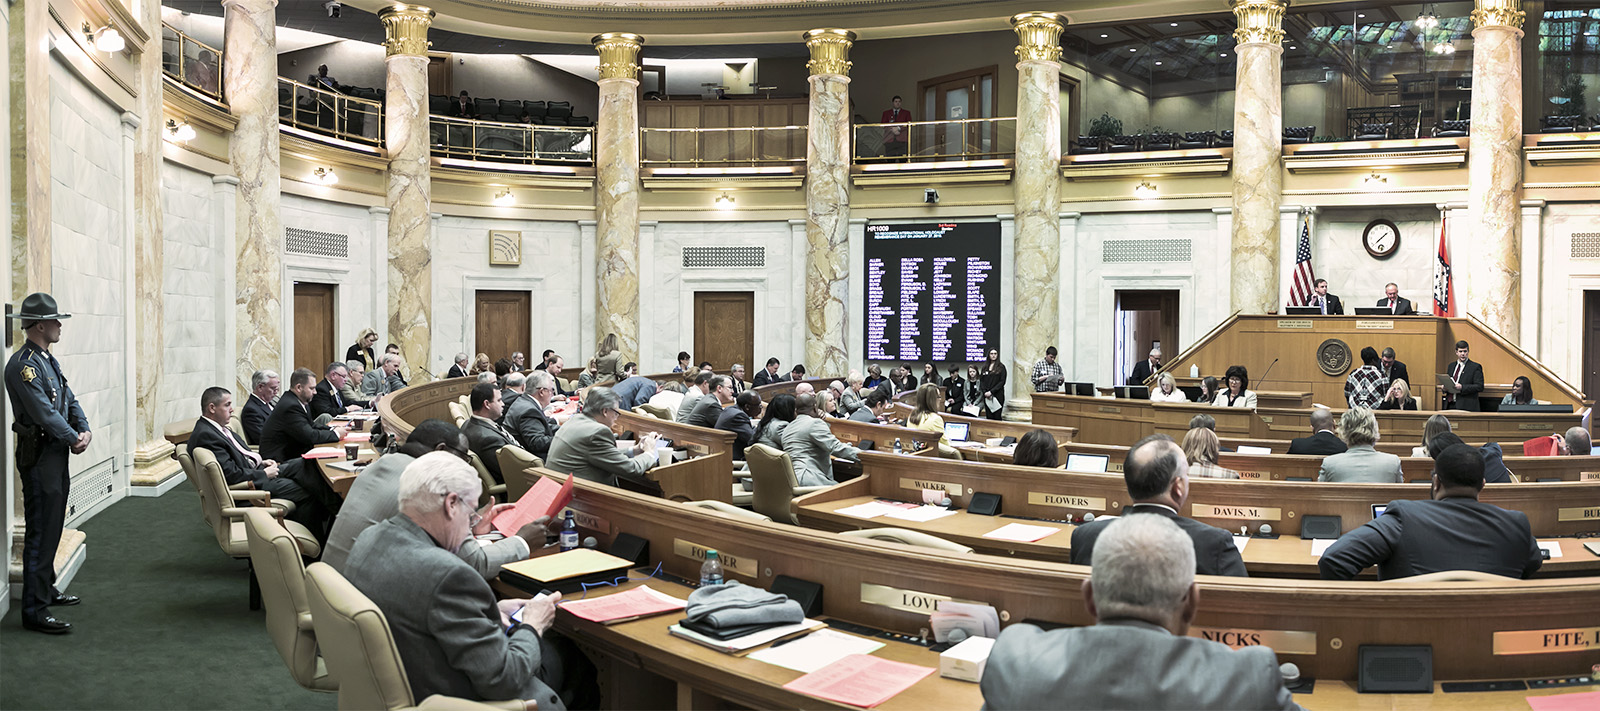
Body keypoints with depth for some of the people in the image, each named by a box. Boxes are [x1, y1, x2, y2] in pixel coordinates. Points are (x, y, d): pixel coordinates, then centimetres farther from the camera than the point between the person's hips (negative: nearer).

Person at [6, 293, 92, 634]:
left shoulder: (48, 360, 13)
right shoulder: (23, 364, -18)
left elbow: (69, 399, 14)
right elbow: (44, 412, -22)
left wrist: (85, 430, -3)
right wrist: (73, 439, -11)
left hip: (56, 453, 10)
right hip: (38, 455, -10)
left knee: (53, 527, 19)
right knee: (41, 531, -8)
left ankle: (46, 589, 33)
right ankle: (35, 610, -3)